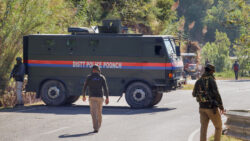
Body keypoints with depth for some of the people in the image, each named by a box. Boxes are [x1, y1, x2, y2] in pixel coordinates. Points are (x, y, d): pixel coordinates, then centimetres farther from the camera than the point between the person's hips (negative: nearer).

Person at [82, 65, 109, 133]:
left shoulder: (89, 77, 0)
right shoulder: (102, 77, 1)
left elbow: (84, 87, 3)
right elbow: (105, 88, -6)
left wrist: (83, 96, 18)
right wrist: (107, 98, -4)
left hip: (92, 97, -2)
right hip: (100, 97, 2)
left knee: (93, 113, -7)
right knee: (99, 112, 19)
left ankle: (96, 128, -22)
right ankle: (98, 126, 33)